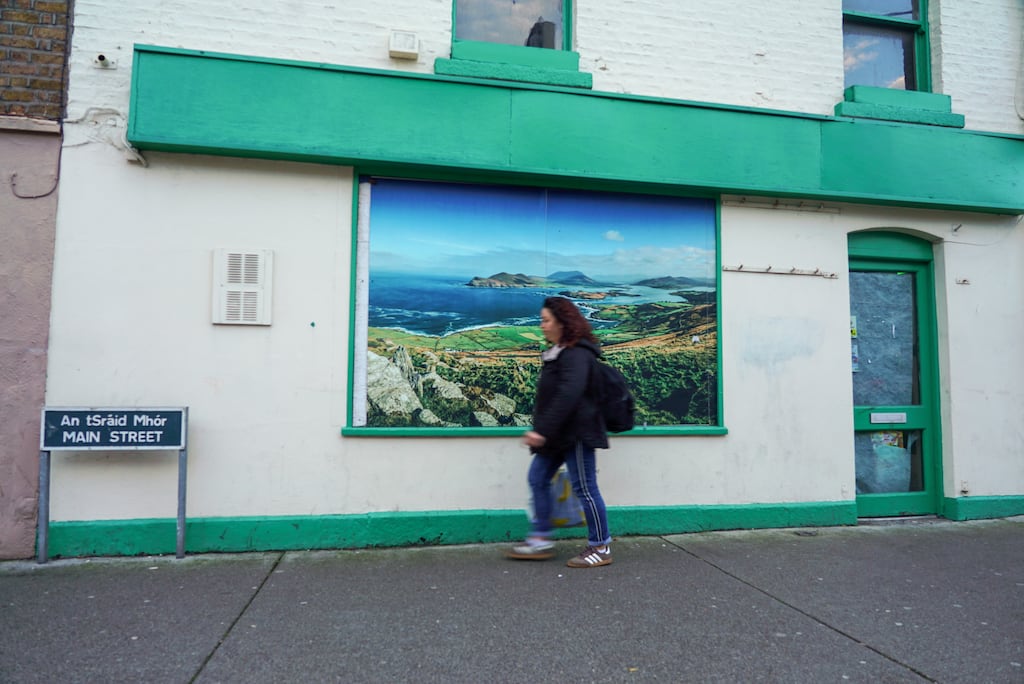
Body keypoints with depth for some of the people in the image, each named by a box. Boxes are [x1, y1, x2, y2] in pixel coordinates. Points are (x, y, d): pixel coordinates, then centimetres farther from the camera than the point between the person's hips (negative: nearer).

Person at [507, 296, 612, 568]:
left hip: (576, 433, -11)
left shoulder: (576, 354, -17)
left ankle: (601, 548, 12)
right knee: (537, 478, 11)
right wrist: (542, 431, 20)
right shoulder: (558, 352, 15)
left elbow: (568, 395, -28)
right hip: (559, 435, 11)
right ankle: (540, 540, 20)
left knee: (585, 488, -2)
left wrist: (542, 430, -29)